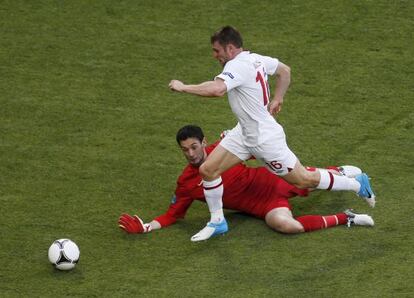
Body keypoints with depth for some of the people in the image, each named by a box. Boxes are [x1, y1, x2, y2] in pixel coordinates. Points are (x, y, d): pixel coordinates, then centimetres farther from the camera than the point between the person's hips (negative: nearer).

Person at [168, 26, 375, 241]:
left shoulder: (237, 66, -27)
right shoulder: (255, 59, 1)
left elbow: (216, 89, -45)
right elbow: (284, 70, 16)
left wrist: (183, 87, -33)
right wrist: (277, 99, 18)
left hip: (265, 139, -9)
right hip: (244, 133, 9)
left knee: (304, 180, 7)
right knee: (207, 169, 1)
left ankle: (357, 184, 25)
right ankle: (217, 222, 16)